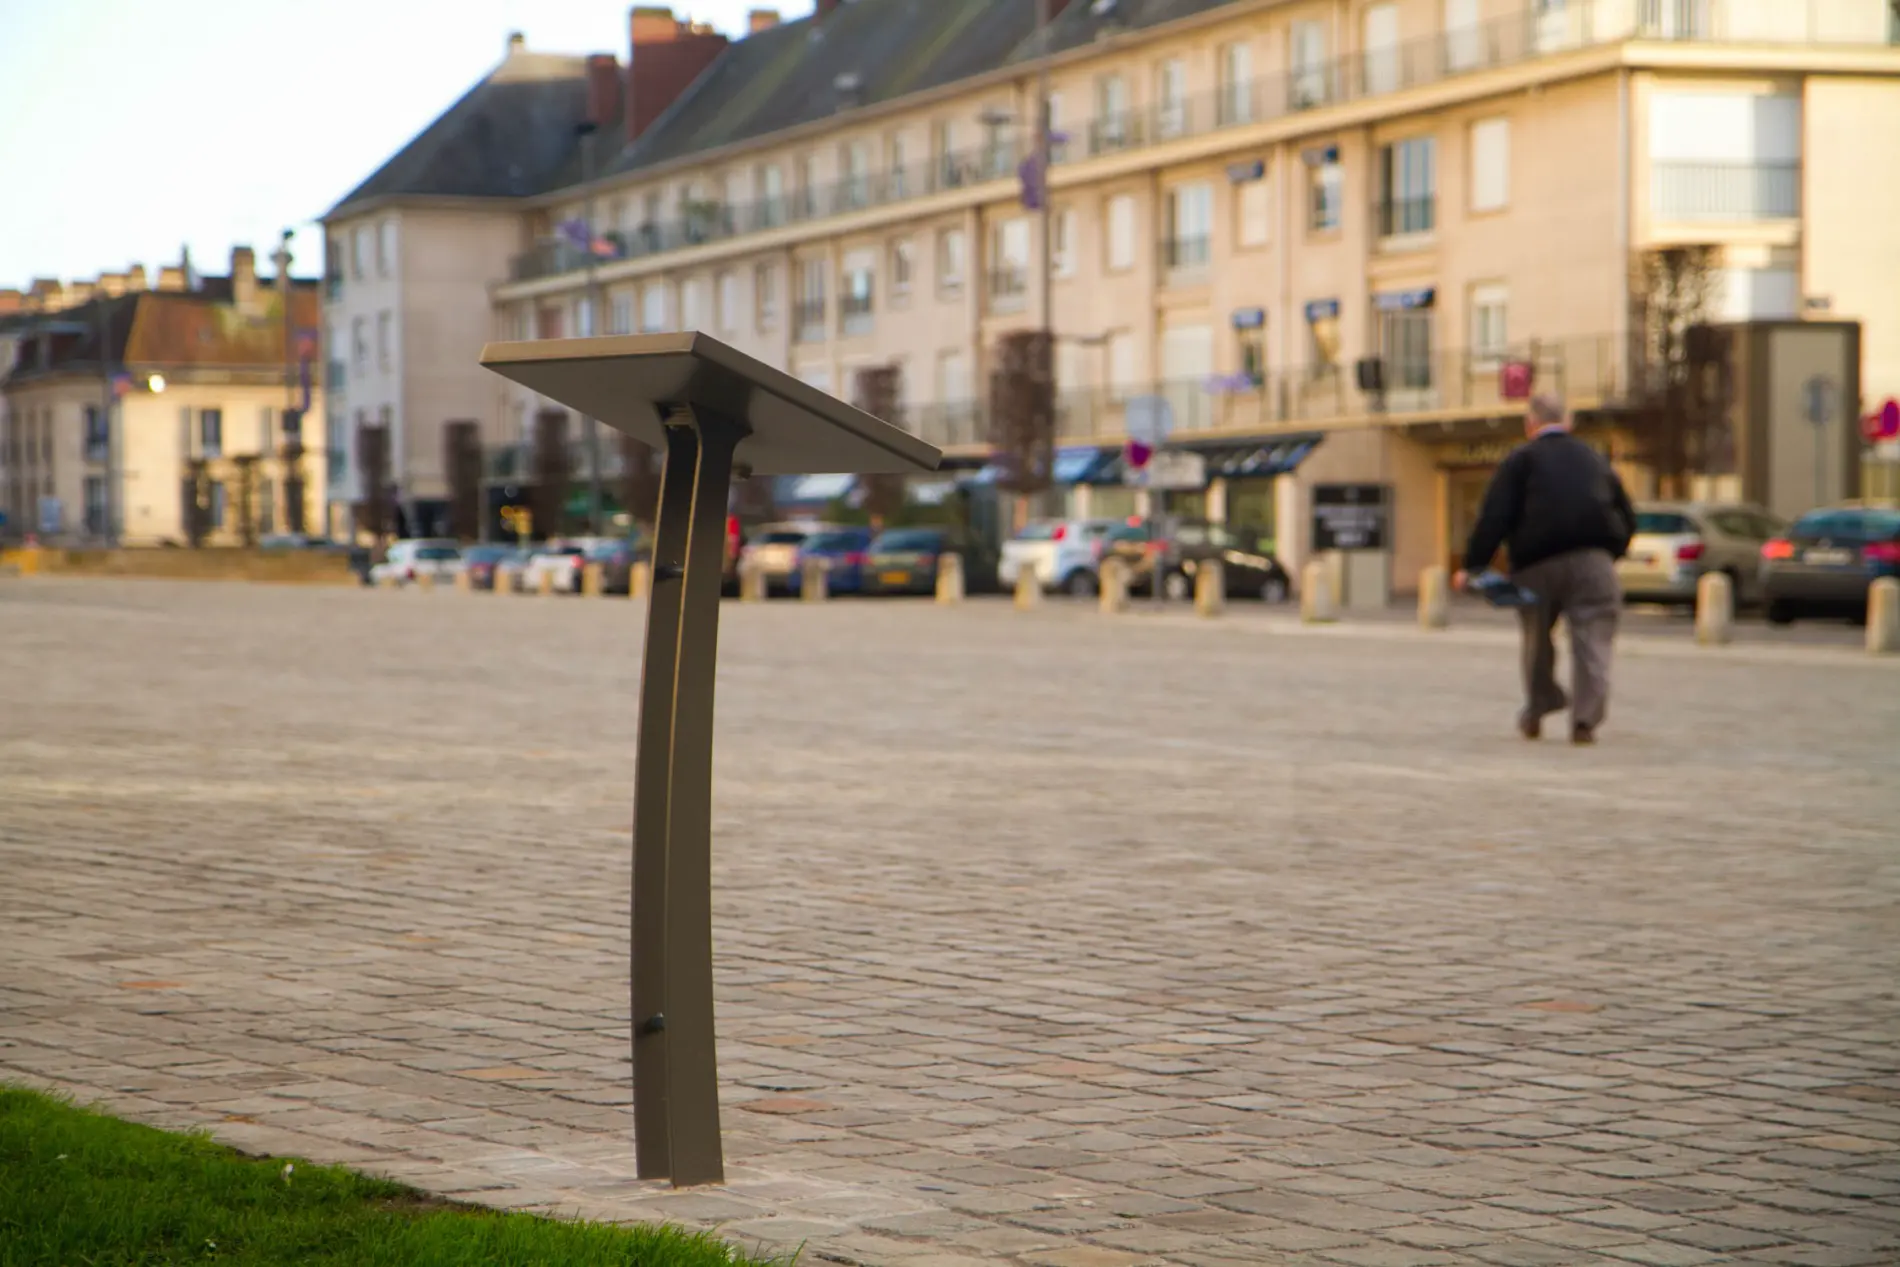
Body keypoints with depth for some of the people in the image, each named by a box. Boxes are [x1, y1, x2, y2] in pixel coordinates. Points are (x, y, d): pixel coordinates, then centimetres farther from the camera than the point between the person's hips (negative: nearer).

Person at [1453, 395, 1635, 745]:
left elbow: (1495, 516, -5)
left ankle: (1537, 711, 22)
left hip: (1539, 562, -2)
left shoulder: (1520, 459, 6)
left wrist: (1473, 566, -7)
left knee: (1537, 638, 17)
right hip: (1594, 559, 2)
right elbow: (1627, 518, 22)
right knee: (1592, 639, 0)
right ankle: (1585, 720, -11)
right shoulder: (1594, 459, 20)